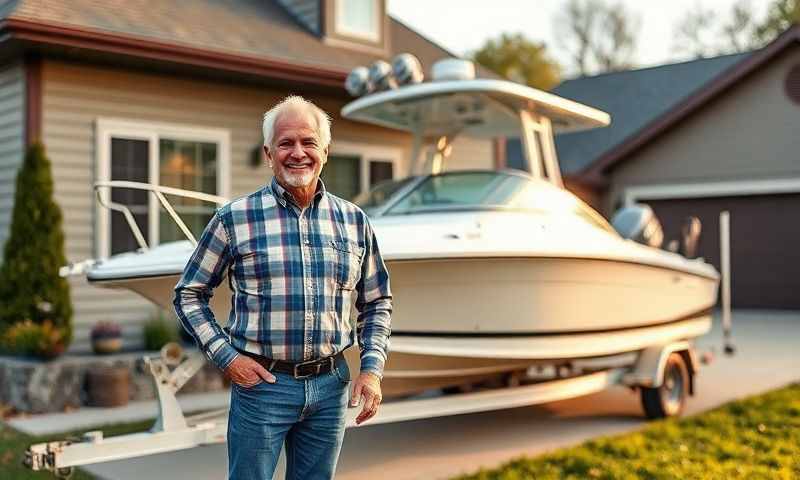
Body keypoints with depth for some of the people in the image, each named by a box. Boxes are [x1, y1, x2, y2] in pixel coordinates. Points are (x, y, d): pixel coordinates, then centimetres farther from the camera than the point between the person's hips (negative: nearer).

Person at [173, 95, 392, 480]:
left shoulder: (354, 221, 5)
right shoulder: (234, 218, -4)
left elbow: (377, 302, 13)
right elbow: (189, 294, 3)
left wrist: (372, 368, 1)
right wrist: (226, 356, -7)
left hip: (331, 386, 3)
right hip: (260, 382, -3)